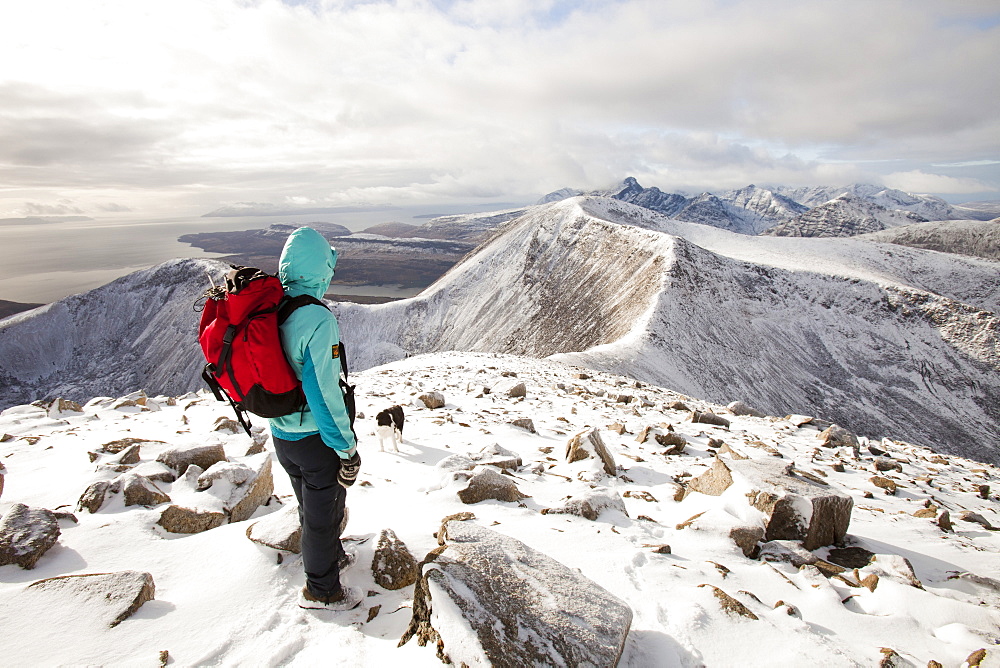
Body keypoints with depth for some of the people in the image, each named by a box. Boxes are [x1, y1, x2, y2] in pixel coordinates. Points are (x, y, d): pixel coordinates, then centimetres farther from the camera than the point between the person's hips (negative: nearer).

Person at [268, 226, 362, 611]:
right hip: (316, 438, -7)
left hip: (281, 434, 7)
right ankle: (321, 591, 33)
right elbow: (325, 392, -27)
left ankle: (331, 557, 50)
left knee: (310, 504, 27)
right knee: (324, 511, 14)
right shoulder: (317, 320, -27)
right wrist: (348, 450, -17)